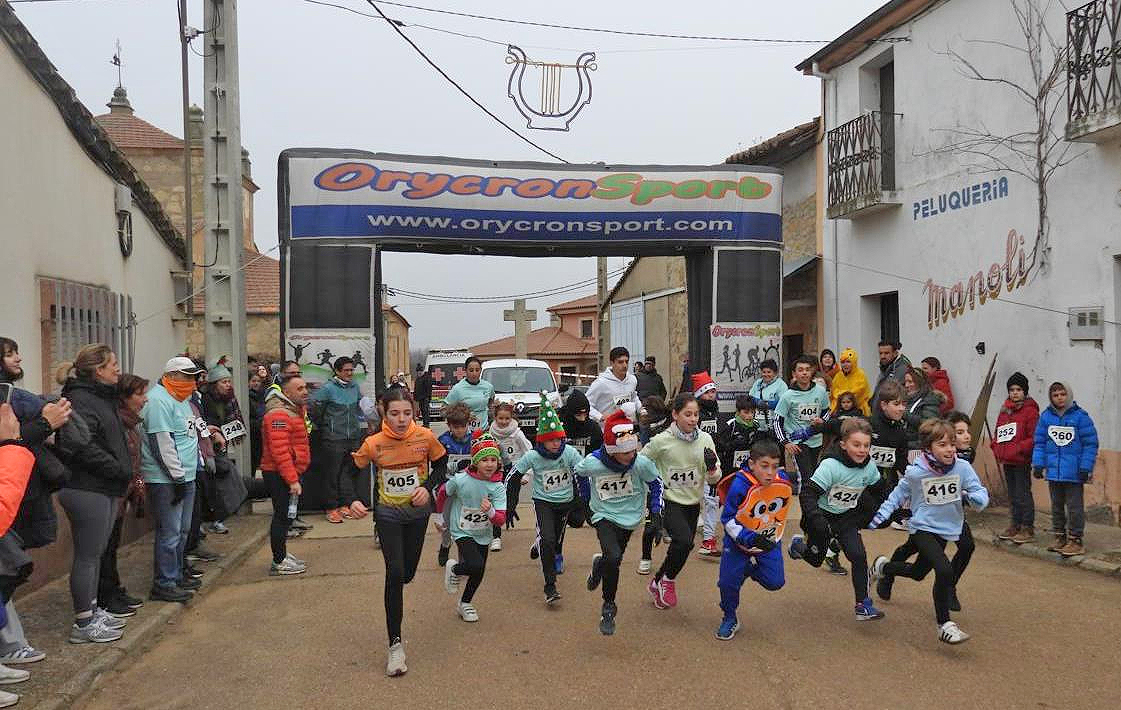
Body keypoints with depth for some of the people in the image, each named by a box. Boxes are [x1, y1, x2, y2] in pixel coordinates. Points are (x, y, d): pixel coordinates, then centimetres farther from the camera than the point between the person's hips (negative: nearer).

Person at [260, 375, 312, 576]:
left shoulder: (294, 410, 16)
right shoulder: (279, 415, -19)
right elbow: (280, 451, -26)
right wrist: (292, 480, -26)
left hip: (289, 473, 11)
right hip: (279, 474, -11)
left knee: (285, 515, 17)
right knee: (283, 516, -7)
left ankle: (282, 555, 28)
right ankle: (279, 563, 0)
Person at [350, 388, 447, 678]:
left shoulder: (425, 437, -17)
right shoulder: (373, 444, -20)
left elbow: (441, 463, 1)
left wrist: (428, 487, -15)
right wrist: (352, 501, -20)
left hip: (417, 512, 2)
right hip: (388, 514, -2)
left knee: (408, 573, 13)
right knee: (395, 573, -13)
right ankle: (395, 644, -4)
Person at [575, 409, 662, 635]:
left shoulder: (641, 463, -23)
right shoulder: (592, 463, -24)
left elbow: (656, 483, -2)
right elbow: (579, 474, 1)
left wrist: (656, 513, -5)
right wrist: (586, 501, 9)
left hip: (630, 516, 3)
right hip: (604, 515, -2)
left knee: (613, 560, 15)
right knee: (613, 558, -24)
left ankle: (599, 564, 54)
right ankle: (608, 607, -2)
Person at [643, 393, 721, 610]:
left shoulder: (705, 439, -4)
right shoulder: (662, 441, -13)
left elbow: (714, 479, 1)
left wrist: (712, 468, -19)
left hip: (693, 504, 5)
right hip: (669, 502, -4)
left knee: (683, 547, 11)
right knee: (684, 541, -24)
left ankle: (658, 583, 36)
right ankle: (668, 579, 2)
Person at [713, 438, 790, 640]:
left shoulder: (783, 482, -17)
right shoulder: (740, 485, -30)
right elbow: (728, 519, -21)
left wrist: (775, 537, 10)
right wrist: (749, 539, -31)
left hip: (768, 541, 3)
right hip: (739, 540, -3)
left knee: (775, 582, -2)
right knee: (729, 581, -8)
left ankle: (750, 568, 30)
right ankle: (730, 618, 19)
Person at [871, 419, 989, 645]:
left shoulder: (962, 468, -13)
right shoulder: (915, 473, -16)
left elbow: (981, 494, -9)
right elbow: (899, 495, 1)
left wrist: (971, 497, -32)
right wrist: (880, 516, -2)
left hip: (946, 531, 5)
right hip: (922, 528, -4)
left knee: (917, 573, 22)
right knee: (945, 571, -25)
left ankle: (883, 567, 53)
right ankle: (945, 626, -9)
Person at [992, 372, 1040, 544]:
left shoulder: (1030, 411, -9)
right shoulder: (1005, 410, 13)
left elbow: (1034, 438, -14)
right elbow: (997, 433, 20)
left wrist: (1017, 449, -20)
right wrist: (997, 450, 6)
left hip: (1022, 461, -8)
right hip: (1006, 461, 8)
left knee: (1023, 494, -3)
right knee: (1012, 495, 16)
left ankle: (1028, 528, 4)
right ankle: (1015, 525, 26)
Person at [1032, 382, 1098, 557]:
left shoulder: (1080, 416, -9)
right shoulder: (1046, 416, 2)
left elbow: (1090, 444, -7)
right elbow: (1039, 442, 7)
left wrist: (1085, 468, -11)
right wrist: (1038, 464, 1)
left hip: (1074, 472, -4)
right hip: (1053, 471, 5)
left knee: (1074, 507, 2)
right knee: (1056, 505, 15)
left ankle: (1075, 540, 12)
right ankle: (1060, 537, 26)